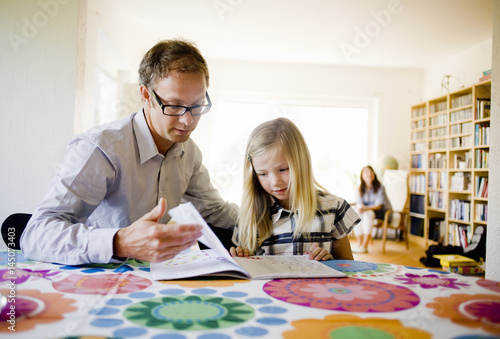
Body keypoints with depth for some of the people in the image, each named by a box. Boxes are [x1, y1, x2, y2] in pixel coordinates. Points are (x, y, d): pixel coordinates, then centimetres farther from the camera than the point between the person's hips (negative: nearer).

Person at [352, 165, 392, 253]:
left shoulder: (379, 187, -15)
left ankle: (364, 247, -33)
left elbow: (378, 205, -20)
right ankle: (359, 244, -22)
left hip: (383, 211, -5)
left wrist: (365, 208, -35)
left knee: (367, 214, -35)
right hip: (368, 210, 5)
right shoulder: (361, 188, 0)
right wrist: (359, 207, -28)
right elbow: (358, 203, -2)